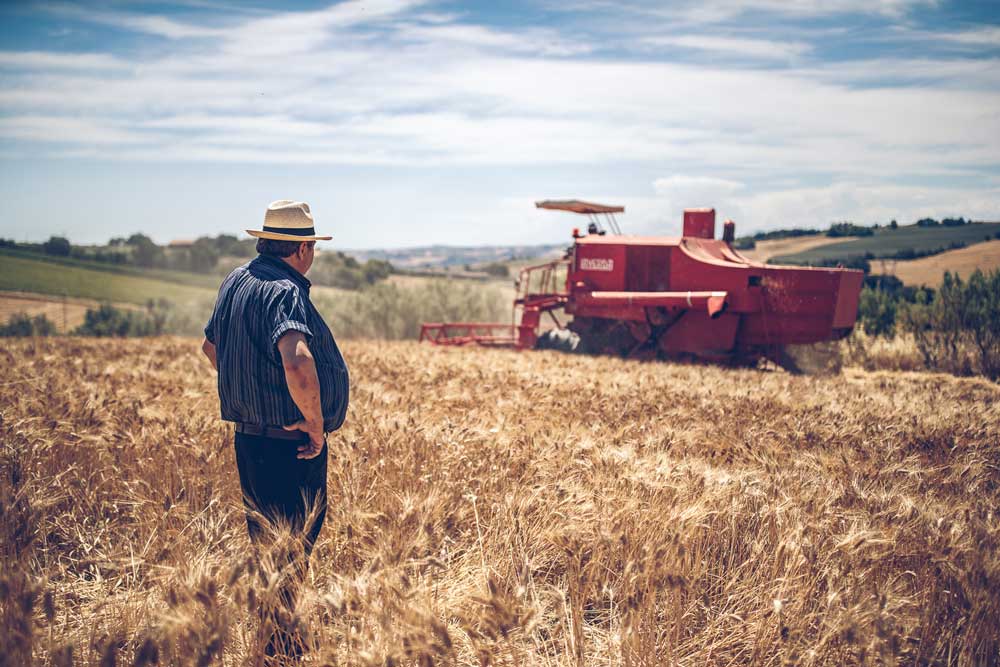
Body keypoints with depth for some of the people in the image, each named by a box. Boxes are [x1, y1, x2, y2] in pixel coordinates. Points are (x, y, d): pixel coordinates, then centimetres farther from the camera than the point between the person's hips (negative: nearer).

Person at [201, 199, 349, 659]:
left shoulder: (236, 280, 9)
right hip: (291, 448, -10)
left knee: (267, 544, 21)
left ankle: (268, 639, 34)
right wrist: (315, 424, -24)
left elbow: (212, 347, 25)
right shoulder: (285, 292, -21)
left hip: (249, 437, 10)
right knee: (290, 553, 1)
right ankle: (278, 649, 10)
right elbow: (297, 363, -39)